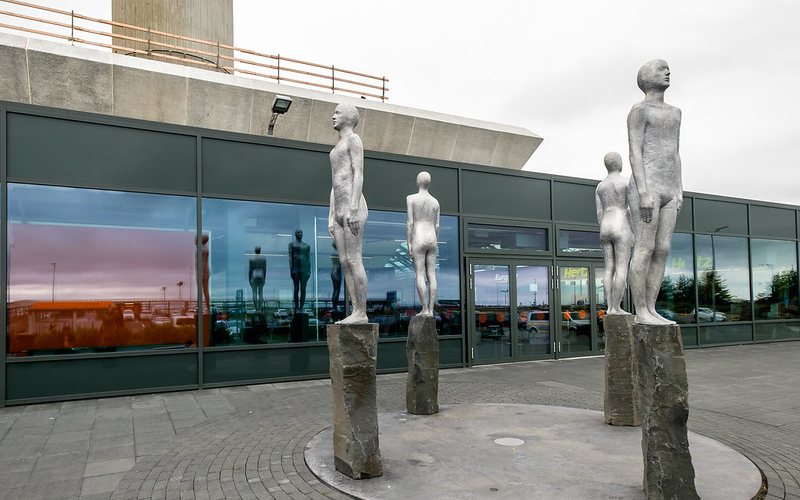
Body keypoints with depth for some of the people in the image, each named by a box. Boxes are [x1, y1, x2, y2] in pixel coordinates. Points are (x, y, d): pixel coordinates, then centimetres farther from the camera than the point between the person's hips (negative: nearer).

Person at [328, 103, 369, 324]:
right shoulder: (337, 148, 28)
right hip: (340, 212, 9)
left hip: (353, 209, -9)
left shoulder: (353, 139, 0)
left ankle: (361, 313, -9)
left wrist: (353, 208, -22)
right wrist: (331, 217, 19)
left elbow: (359, 174, -12)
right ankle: (355, 313, 3)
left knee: (354, 261, -12)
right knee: (345, 263, 3)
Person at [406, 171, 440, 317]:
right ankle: (431, 310, -2)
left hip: (419, 240, -4)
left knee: (420, 274, -5)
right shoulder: (435, 202, 12)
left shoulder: (411, 198, -1)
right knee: (431, 275, 1)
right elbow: (437, 226, 10)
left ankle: (425, 309, -9)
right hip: (432, 240, 4)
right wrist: (436, 245, 15)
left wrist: (409, 243, -5)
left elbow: (410, 222, -7)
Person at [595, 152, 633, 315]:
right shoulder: (626, 182, -5)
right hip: (621, 230, -6)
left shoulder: (600, 186, 13)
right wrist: (633, 233, -5)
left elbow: (599, 213, 10)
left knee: (609, 269, 4)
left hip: (606, 229, 6)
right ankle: (616, 308, -11)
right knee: (622, 269, -7)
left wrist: (604, 235, 13)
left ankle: (610, 307, 0)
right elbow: (630, 209, -9)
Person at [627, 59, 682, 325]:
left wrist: (679, 191, 12)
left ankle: (651, 310, 6)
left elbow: (674, 154, 21)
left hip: (667, 192, 8)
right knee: (644, 250, -10)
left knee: (662, 251, 2)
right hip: (646, 188, -8)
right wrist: (644, 192, -20)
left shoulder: (674, 112, 23)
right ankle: (641, 312, -5)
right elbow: (635, 153, -12)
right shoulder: (639, 109, -3)